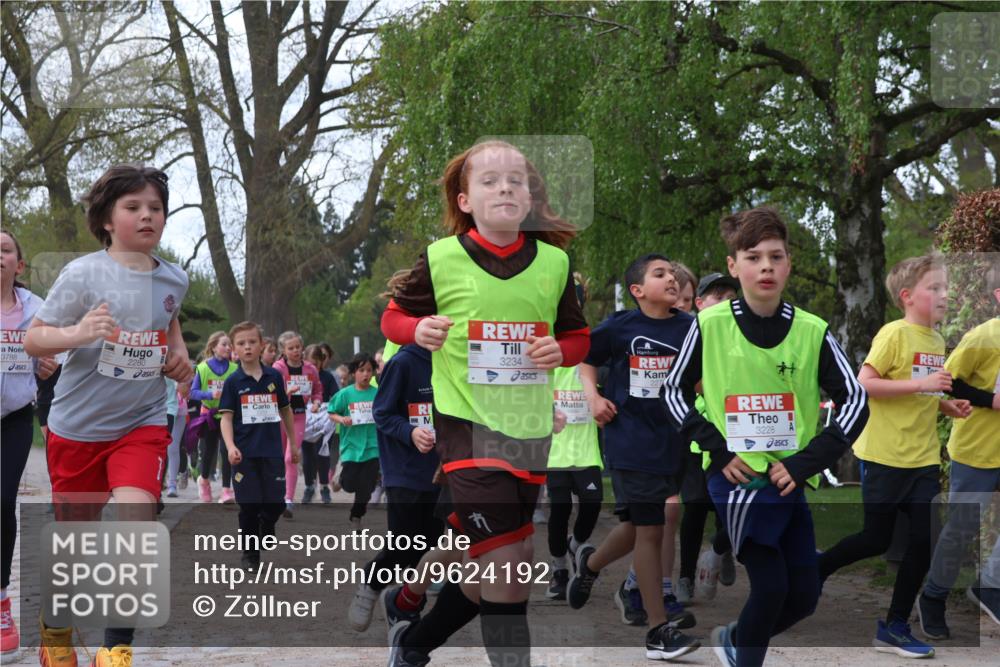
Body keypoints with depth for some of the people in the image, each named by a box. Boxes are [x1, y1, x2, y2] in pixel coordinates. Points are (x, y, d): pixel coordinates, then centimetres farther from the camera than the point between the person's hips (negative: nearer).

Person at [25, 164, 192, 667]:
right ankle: (56, 626, 41)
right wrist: (77, 334, -31)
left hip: (143, 422, 2)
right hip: (77, 424, -2)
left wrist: (179, 354, 5)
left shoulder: (173, 279, 0)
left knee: (138, 517, -21)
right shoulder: (83, 274, -13)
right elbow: (33, 340, -13)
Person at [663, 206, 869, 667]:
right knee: (770, 585, -9)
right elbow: (674, 392, 2)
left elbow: (855, 402, -3)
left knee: (804, 595, 7)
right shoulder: (710, 325, -8)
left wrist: (804, 464, -11)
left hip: (788, 482, 3)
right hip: (737, 479, -3)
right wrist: (716, 450, -9)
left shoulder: (812, 332, -4)